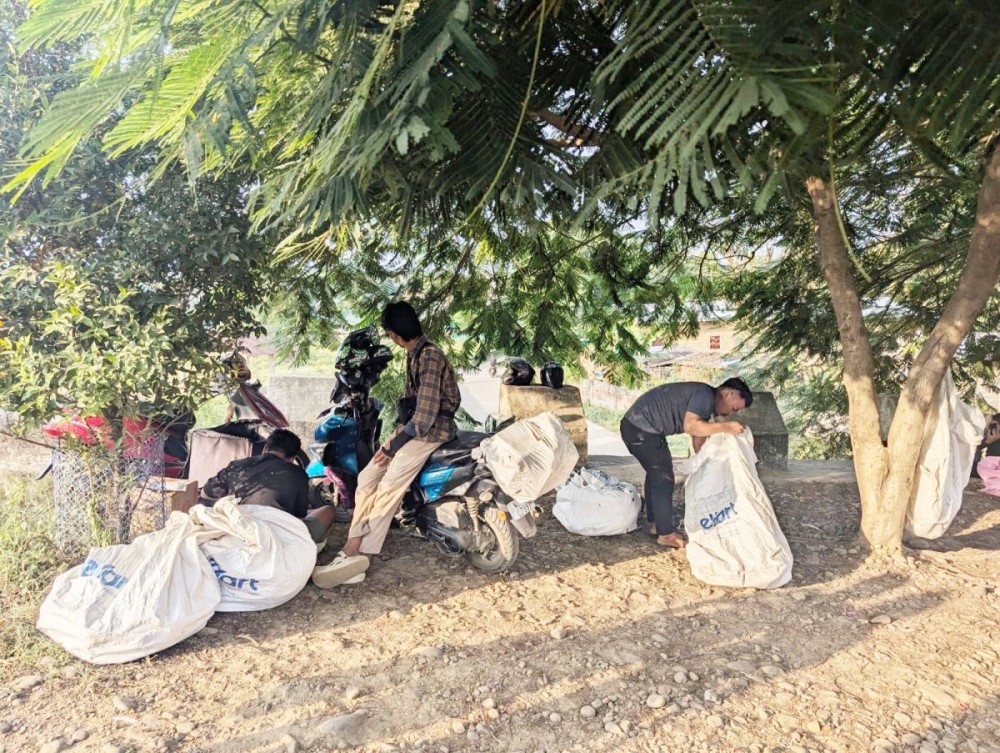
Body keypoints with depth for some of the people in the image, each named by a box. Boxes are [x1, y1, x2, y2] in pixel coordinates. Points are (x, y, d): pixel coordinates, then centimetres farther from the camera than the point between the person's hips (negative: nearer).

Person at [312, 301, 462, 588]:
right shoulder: (414, 353, 16)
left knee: (389, 486, -22)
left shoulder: (430, 355, -15)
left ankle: (354, 554, -20)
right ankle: (354, 554, -7)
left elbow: (426, 412, -21)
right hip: (412, 425, 10)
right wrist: (394, 439, 10)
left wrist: (394, 446, -17)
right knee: (366, 477, -4)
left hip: (431, 428, -10)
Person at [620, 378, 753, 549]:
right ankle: (666, 534, 11)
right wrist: (726, 427, -22)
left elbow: (699, 441, 17)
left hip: (636, 426, 11)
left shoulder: (706, 404, 16)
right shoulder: (705, 395, -14)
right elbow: (690, 426, -29)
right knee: (664, 479, -1)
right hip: (642, 429, -11)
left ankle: (655, 524, 36)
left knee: (655, 474, 24)